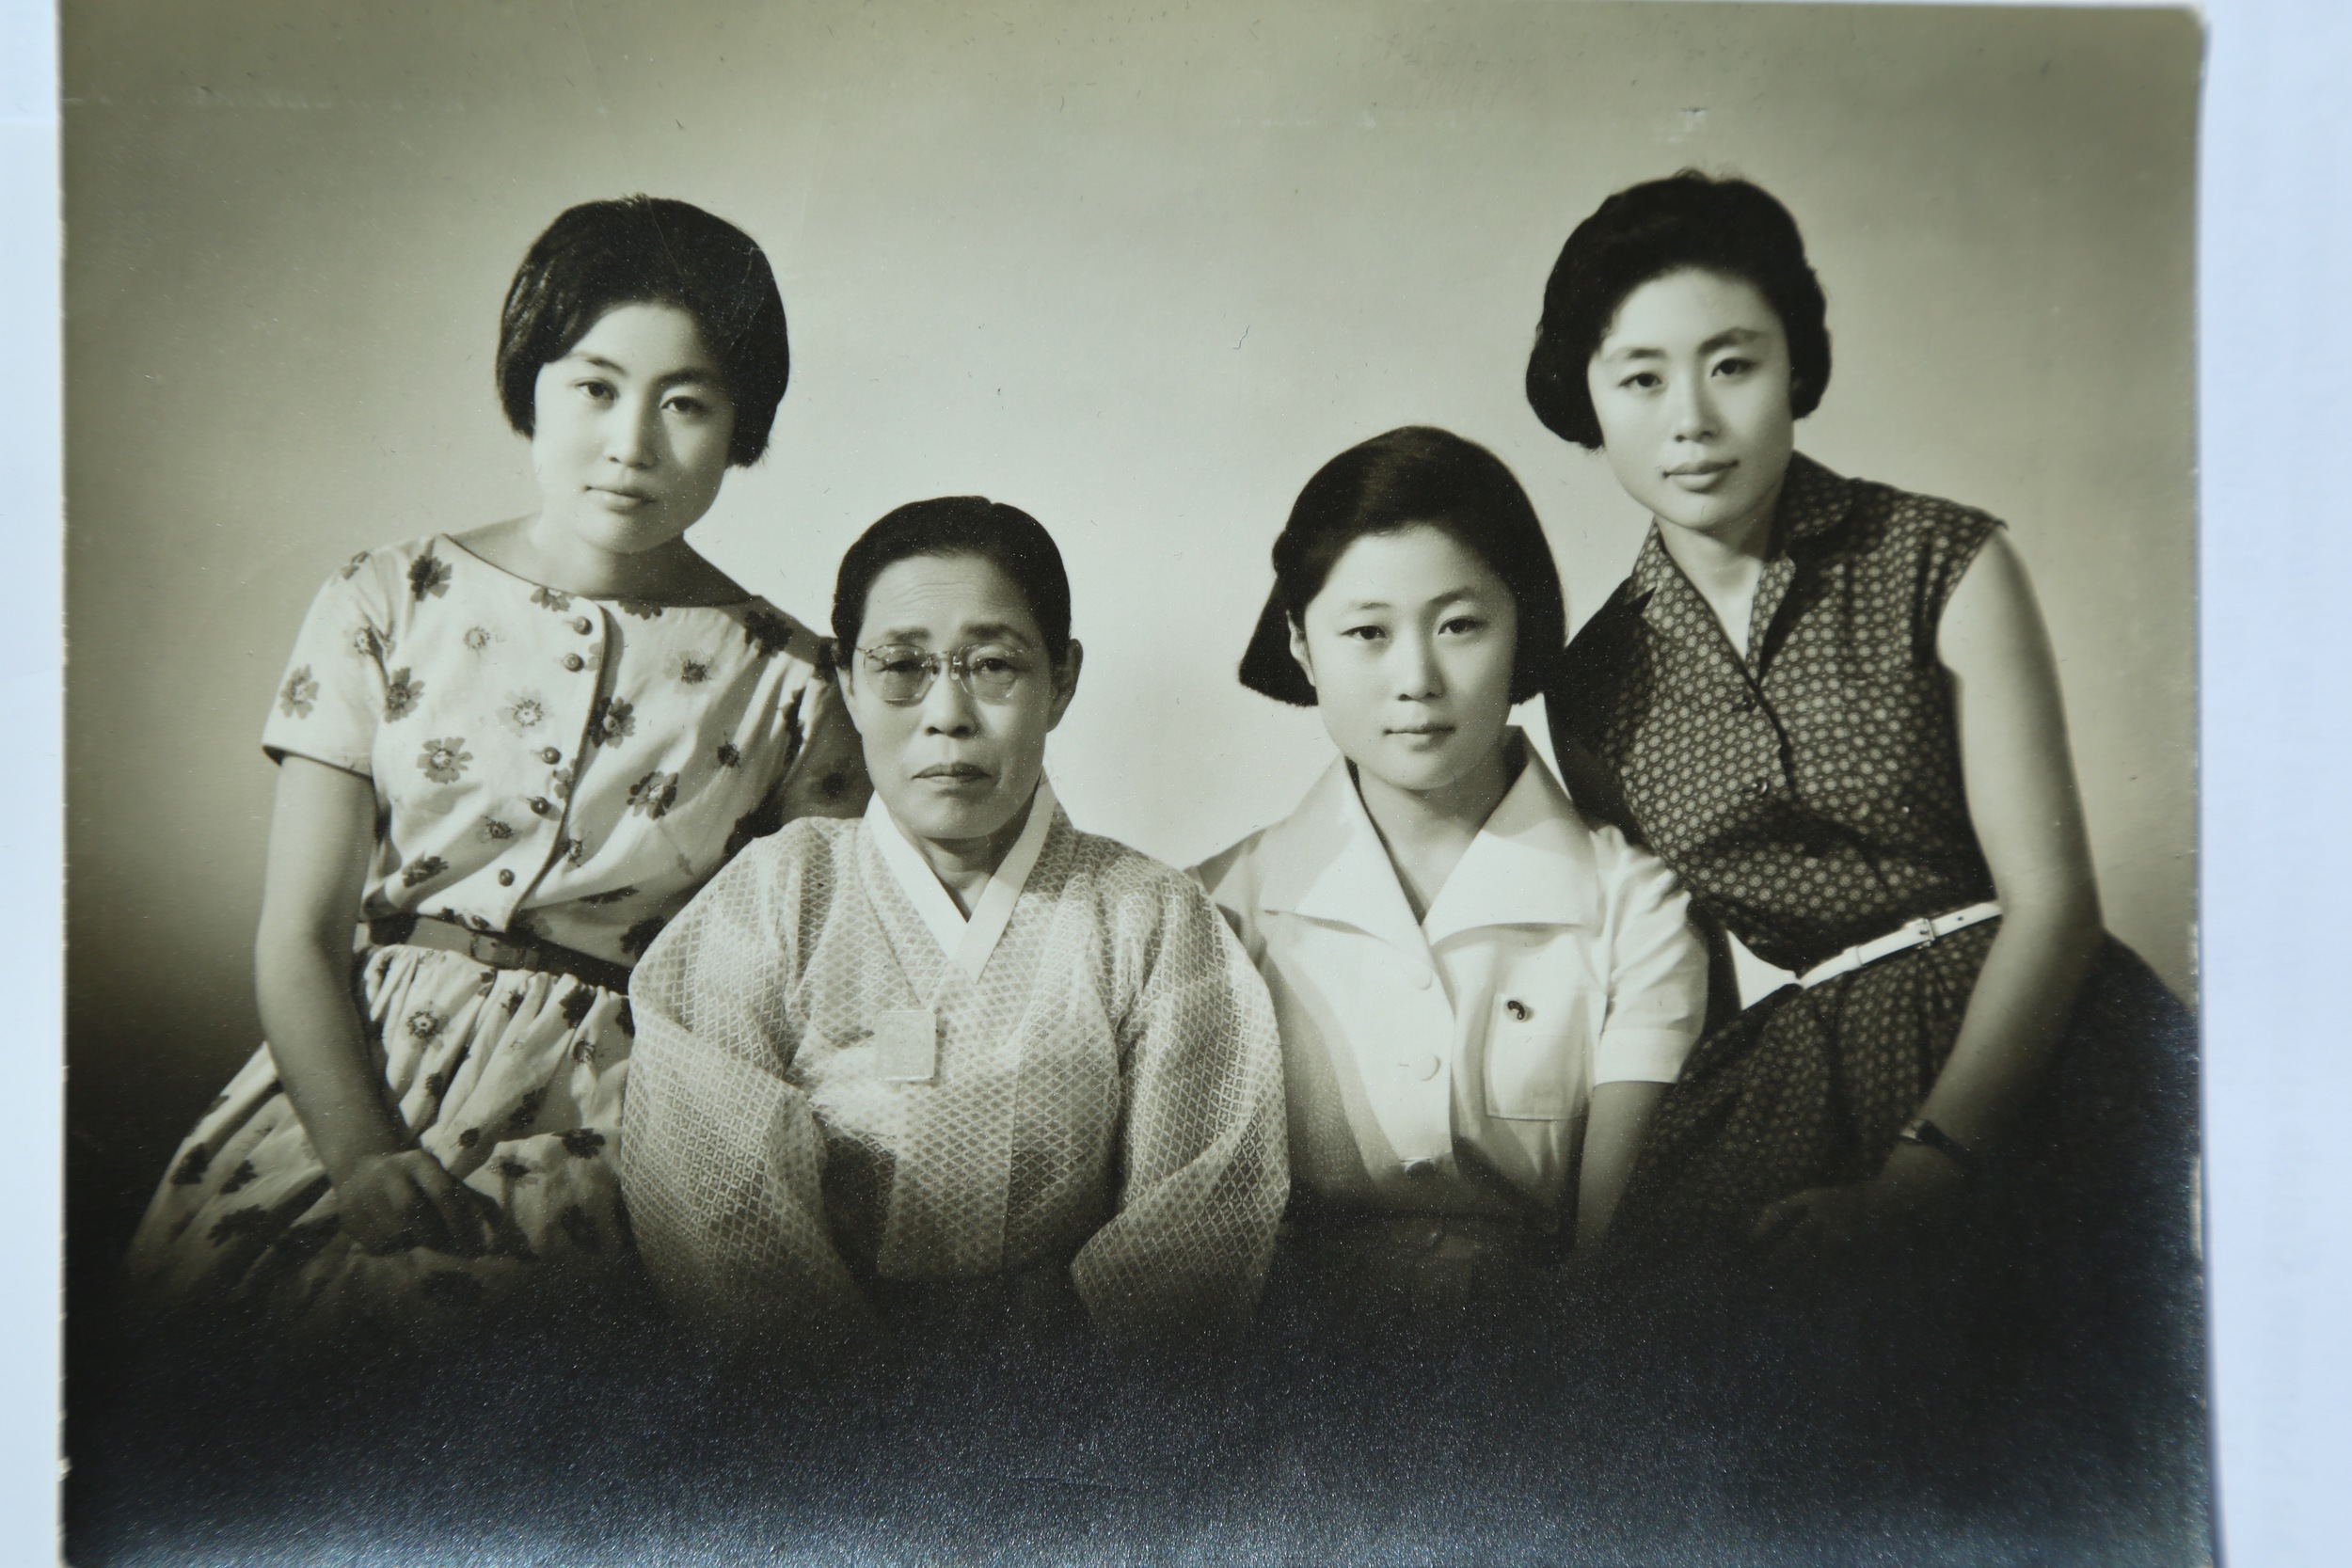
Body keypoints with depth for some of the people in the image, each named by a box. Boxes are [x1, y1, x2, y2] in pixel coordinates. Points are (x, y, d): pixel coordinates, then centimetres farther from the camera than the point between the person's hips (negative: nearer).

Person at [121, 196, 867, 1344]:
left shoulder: (786, 683, 3)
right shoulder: (384, 608, 5)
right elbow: (298, 933, 2)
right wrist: (360, 1149, -13)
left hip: (613, 1094, -2)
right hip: (365, 1052, 2)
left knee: (405, 1297, -27)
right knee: (187, 1270, -23)